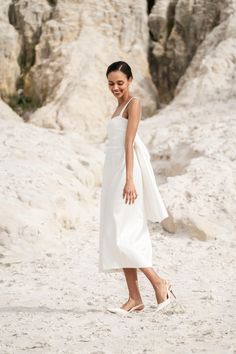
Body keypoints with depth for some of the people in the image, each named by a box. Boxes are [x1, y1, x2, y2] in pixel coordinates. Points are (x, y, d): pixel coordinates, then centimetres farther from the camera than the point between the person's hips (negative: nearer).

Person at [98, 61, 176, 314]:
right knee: (116, 236, 4)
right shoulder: (119, 106, 20)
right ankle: (134, 298, 5)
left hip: (125, 173, -9)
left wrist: (129, 180, -21)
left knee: (120, 236, -13)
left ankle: (159, 283, -4)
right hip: (113, 173, 9)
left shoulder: (133, 103, -6)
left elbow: (129, 143, -15)